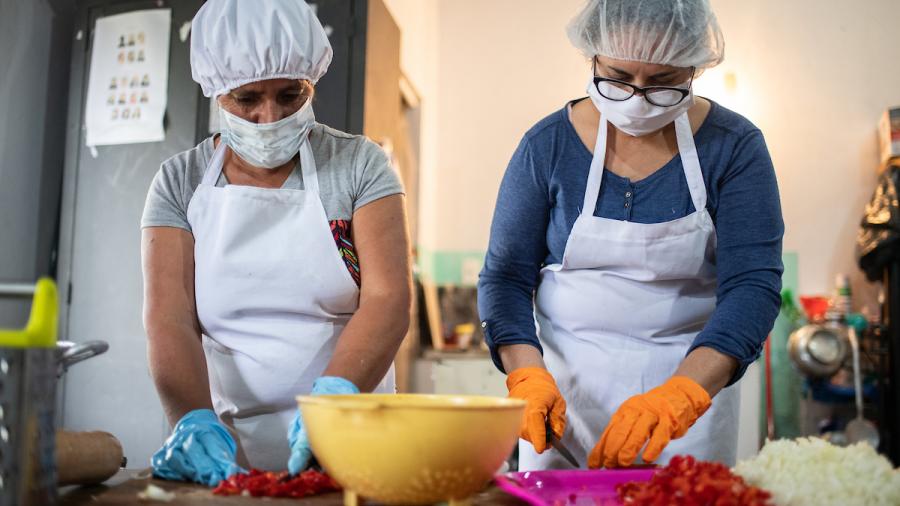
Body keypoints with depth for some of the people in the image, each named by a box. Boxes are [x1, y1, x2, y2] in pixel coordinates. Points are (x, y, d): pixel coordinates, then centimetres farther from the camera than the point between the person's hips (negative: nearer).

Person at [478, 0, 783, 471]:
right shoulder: (548, 144, -6)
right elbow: (506, 275, -4)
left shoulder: (734, 146, -8)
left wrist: (682, 392, -31)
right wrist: (528, 375, -21)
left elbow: (752, 284, -15)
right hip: (565, 383, 1)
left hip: (695, 379, 0)